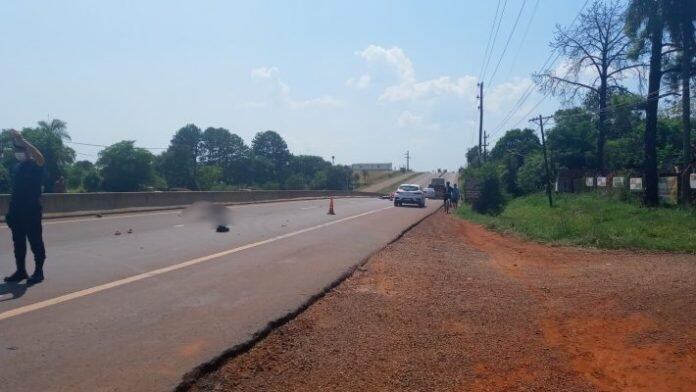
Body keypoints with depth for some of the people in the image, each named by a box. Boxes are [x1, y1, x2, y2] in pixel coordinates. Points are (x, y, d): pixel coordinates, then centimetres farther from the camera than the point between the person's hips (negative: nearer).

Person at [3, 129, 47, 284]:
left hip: (32, 211, -7)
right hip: (17, 212, 7)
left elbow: (40, 157, -30)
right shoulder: (16, 168, 13)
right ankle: (21, 271, 21)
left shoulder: (36, 166, -5)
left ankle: (39, 272, 7)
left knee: (35, 242, -1)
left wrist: (22, 140, -33)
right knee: (18, 243, 11)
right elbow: (15, 190, 17)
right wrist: (10, 210, 15)